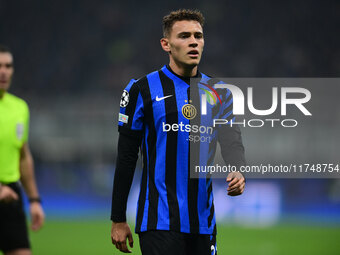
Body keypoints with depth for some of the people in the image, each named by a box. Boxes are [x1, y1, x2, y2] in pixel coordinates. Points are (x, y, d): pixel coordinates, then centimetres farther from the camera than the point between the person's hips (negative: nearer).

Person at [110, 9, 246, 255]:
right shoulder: (143, 90, -1)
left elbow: (231, 139, -1)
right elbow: (126, 157, 1)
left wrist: (237, 172, -25)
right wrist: (118, 219, -1)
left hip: (203, 223, 5)